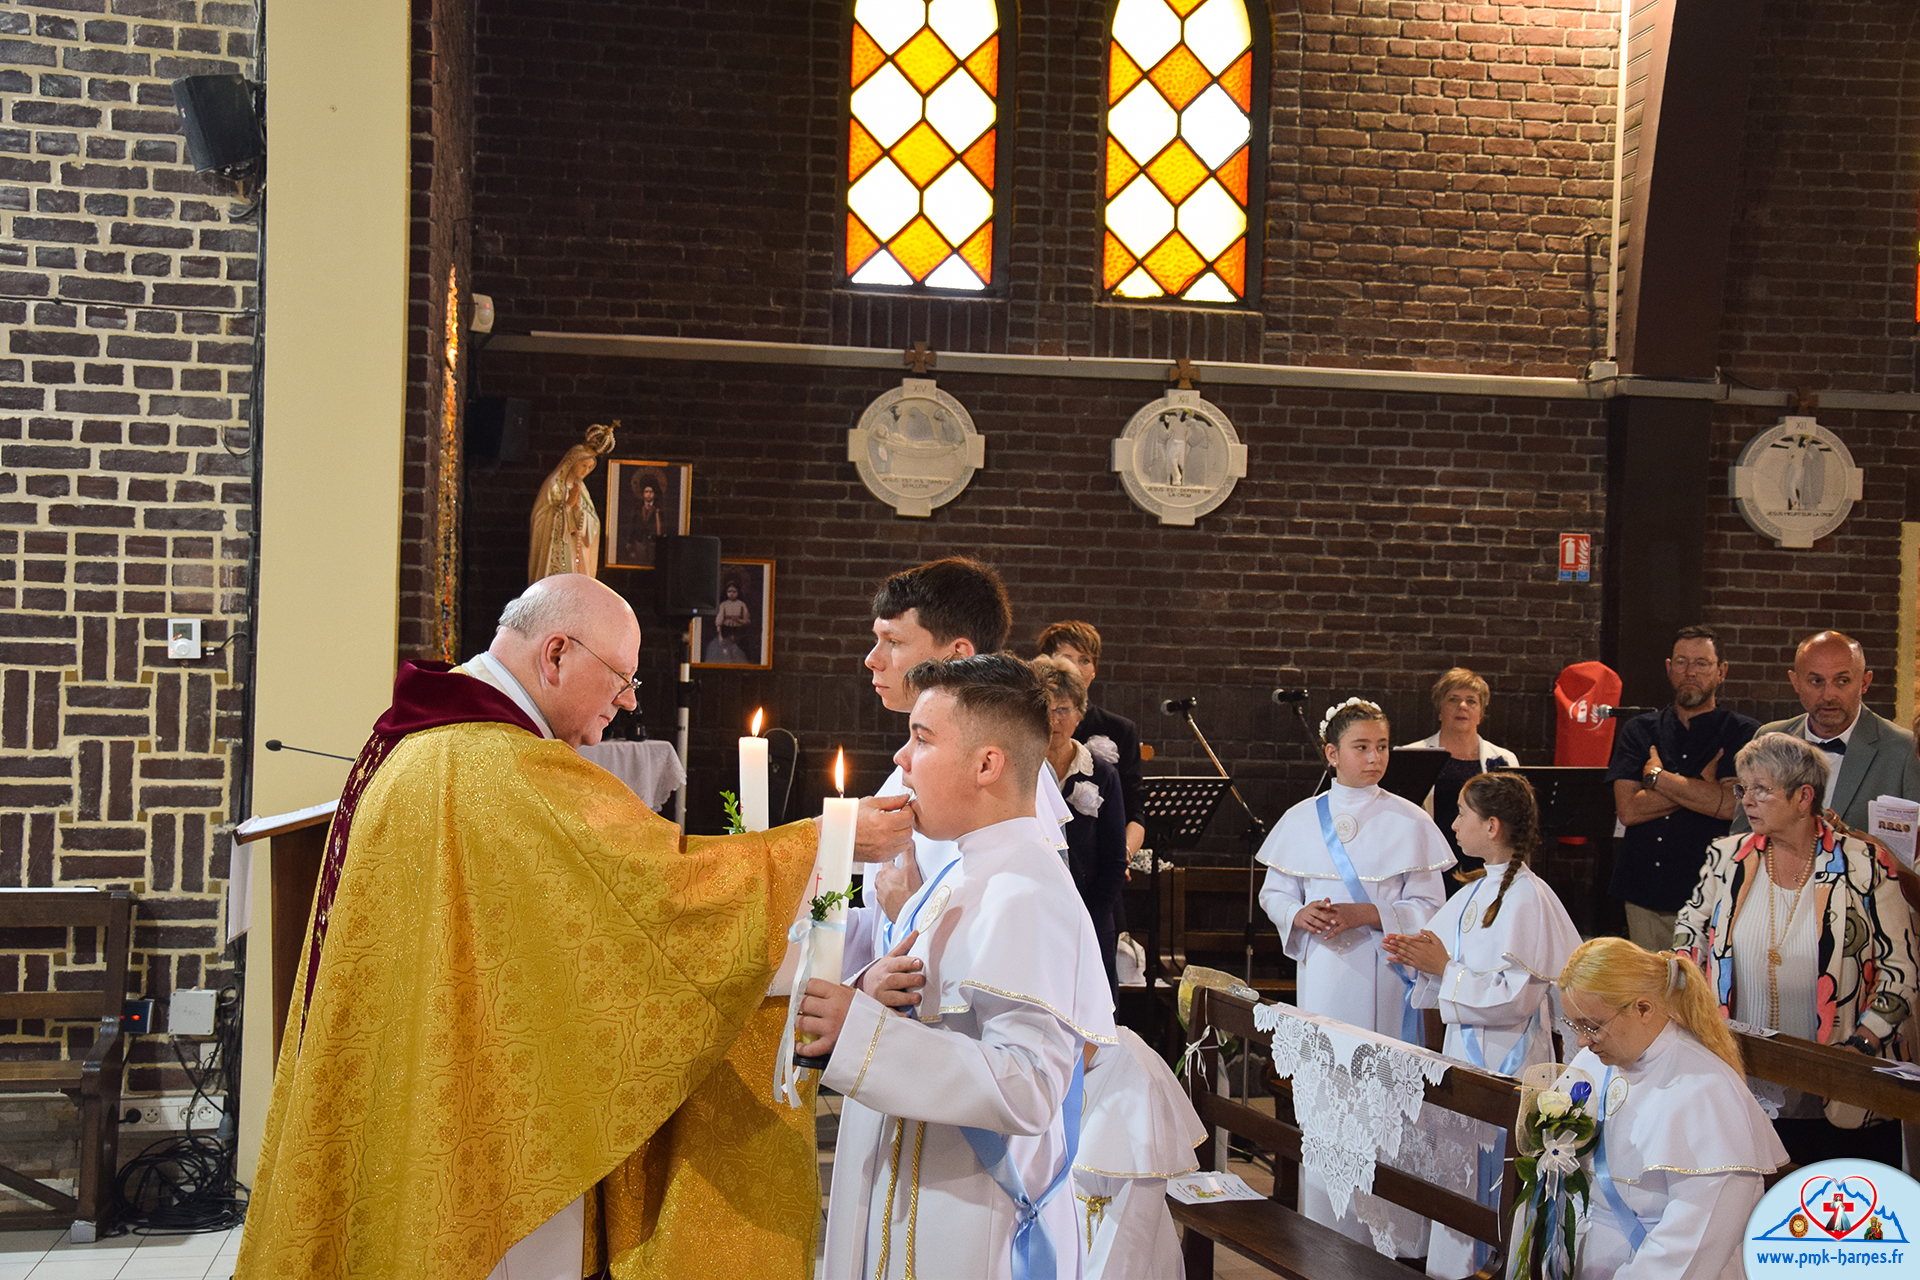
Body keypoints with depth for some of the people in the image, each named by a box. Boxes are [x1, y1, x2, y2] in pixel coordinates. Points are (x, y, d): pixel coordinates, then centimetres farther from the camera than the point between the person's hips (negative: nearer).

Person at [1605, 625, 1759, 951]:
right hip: (1645, 895, 3)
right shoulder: (1640, 731, 10)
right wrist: (1702, 785, -6)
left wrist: (1657, 777, -4)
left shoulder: (1744, 733, 2)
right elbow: (1628, 809, -2)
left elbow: (1729, 805, -12)